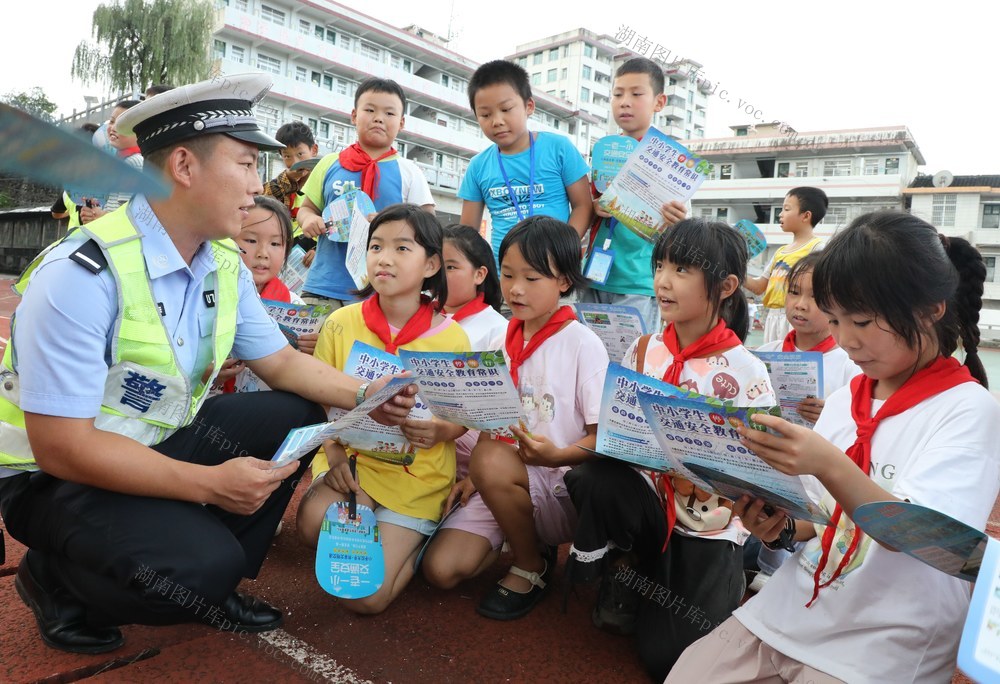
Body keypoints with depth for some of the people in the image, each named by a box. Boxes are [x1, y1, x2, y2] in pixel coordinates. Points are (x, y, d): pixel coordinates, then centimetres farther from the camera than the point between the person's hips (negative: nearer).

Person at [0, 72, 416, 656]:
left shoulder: (225, 264, -4)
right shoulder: (82, 274, -28)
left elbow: (283, 363, 5)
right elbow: (59, 445, -27)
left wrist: (362, 397, -13)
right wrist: (210, 485, -26)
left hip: (163, 442, 8)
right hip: (58, 478, -7)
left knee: (296, 418, -5)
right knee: (203, 566, -28)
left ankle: (213, 583, 8)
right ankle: (59, 580, 4)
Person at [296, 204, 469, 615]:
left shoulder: (451, 338, -7)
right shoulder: (341, 323, -2)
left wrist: (440, 432, -22)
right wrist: (334, 455, -16)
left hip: (418, 474, -2)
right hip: (351, 457, 3)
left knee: (365, 597, -13)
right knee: (313, 524, -29)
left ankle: (415, 542, 17)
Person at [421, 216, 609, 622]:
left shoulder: (582, 344, -11)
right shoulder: (502, 339, 7)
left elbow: (603, 437, -12)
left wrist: (556, 455, -30)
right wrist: (475, 476, -2)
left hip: (560, 485, -5)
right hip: (502, 483, 5)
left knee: (492, 460, -35)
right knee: (440, 569, -13)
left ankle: (531, 565, -9)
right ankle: (523, 534, 14)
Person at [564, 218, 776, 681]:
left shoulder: (746, 372, -14)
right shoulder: (644, 350, -1)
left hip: (709, 526, -2)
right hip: (648, 502, 3)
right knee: (592, 479, -32)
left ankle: (723, 586, 22)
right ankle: (626, 564, 0)